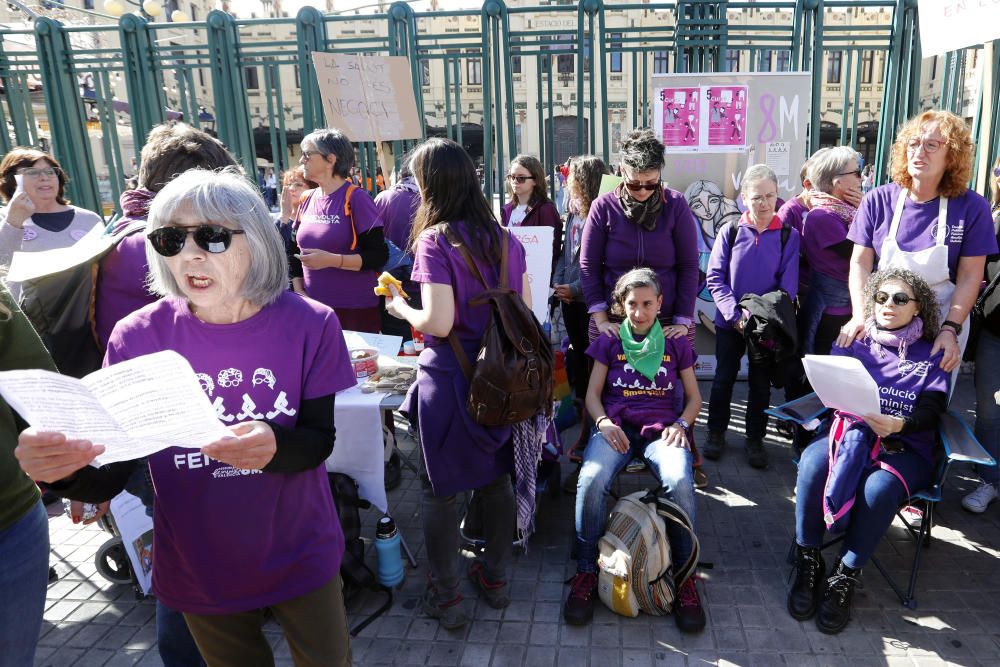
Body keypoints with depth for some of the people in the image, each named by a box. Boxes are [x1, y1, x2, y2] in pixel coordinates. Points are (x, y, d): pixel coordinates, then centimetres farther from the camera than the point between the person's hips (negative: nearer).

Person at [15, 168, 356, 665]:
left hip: (300, 561, 0)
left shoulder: (308, 325, -15)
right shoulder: (137, 337, -13)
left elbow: (319, 441, -12)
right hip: (198, 571, 1)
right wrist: (69, 469, -34)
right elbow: (111, 476, -11)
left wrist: (275, 447, -34)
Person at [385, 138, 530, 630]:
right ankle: (496, 579, 34)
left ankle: (445, 598, 22)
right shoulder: (506, 239, 3)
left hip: (451, 377, -5)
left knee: (440, 488, 10)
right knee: (496, 478, 18)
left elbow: (439, 324, -19)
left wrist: (402, 309, -1)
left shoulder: (434, 240, -14)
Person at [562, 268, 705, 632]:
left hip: (661, 428, 0)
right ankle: (586, 572, -15)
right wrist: (604, 422, -12)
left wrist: (681, 424, -6)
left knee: (680, 482, -34)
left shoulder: (676, 343, 16)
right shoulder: (609, 342, 15)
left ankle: (685, 576, -15)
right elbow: (593, 394, 9)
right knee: (591, 480, -33)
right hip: (615, 425, 0)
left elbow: (694, 397, 15)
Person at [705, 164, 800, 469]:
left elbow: (788, 285, -5)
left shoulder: (788, 235, -6)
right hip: (729, 321, 0)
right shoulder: (730, 231, -7)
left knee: (761, 383, 12)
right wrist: (735, 316, -16)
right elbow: (714, 278, -8)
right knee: (723, 378, 11)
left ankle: (755, 439, 27)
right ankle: (716, 433, 27)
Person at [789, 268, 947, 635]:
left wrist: (897, 424, -26)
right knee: (812, 463, -34)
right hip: (850, 432, 1)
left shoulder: (931, 356, 10)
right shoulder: (853, 343, 14)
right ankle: (808, 562, -20)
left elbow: (929, 412, -3)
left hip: (906, 448, -1)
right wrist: (863, 420, -18)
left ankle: (844, 577, -20)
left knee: (878, 488, -36)